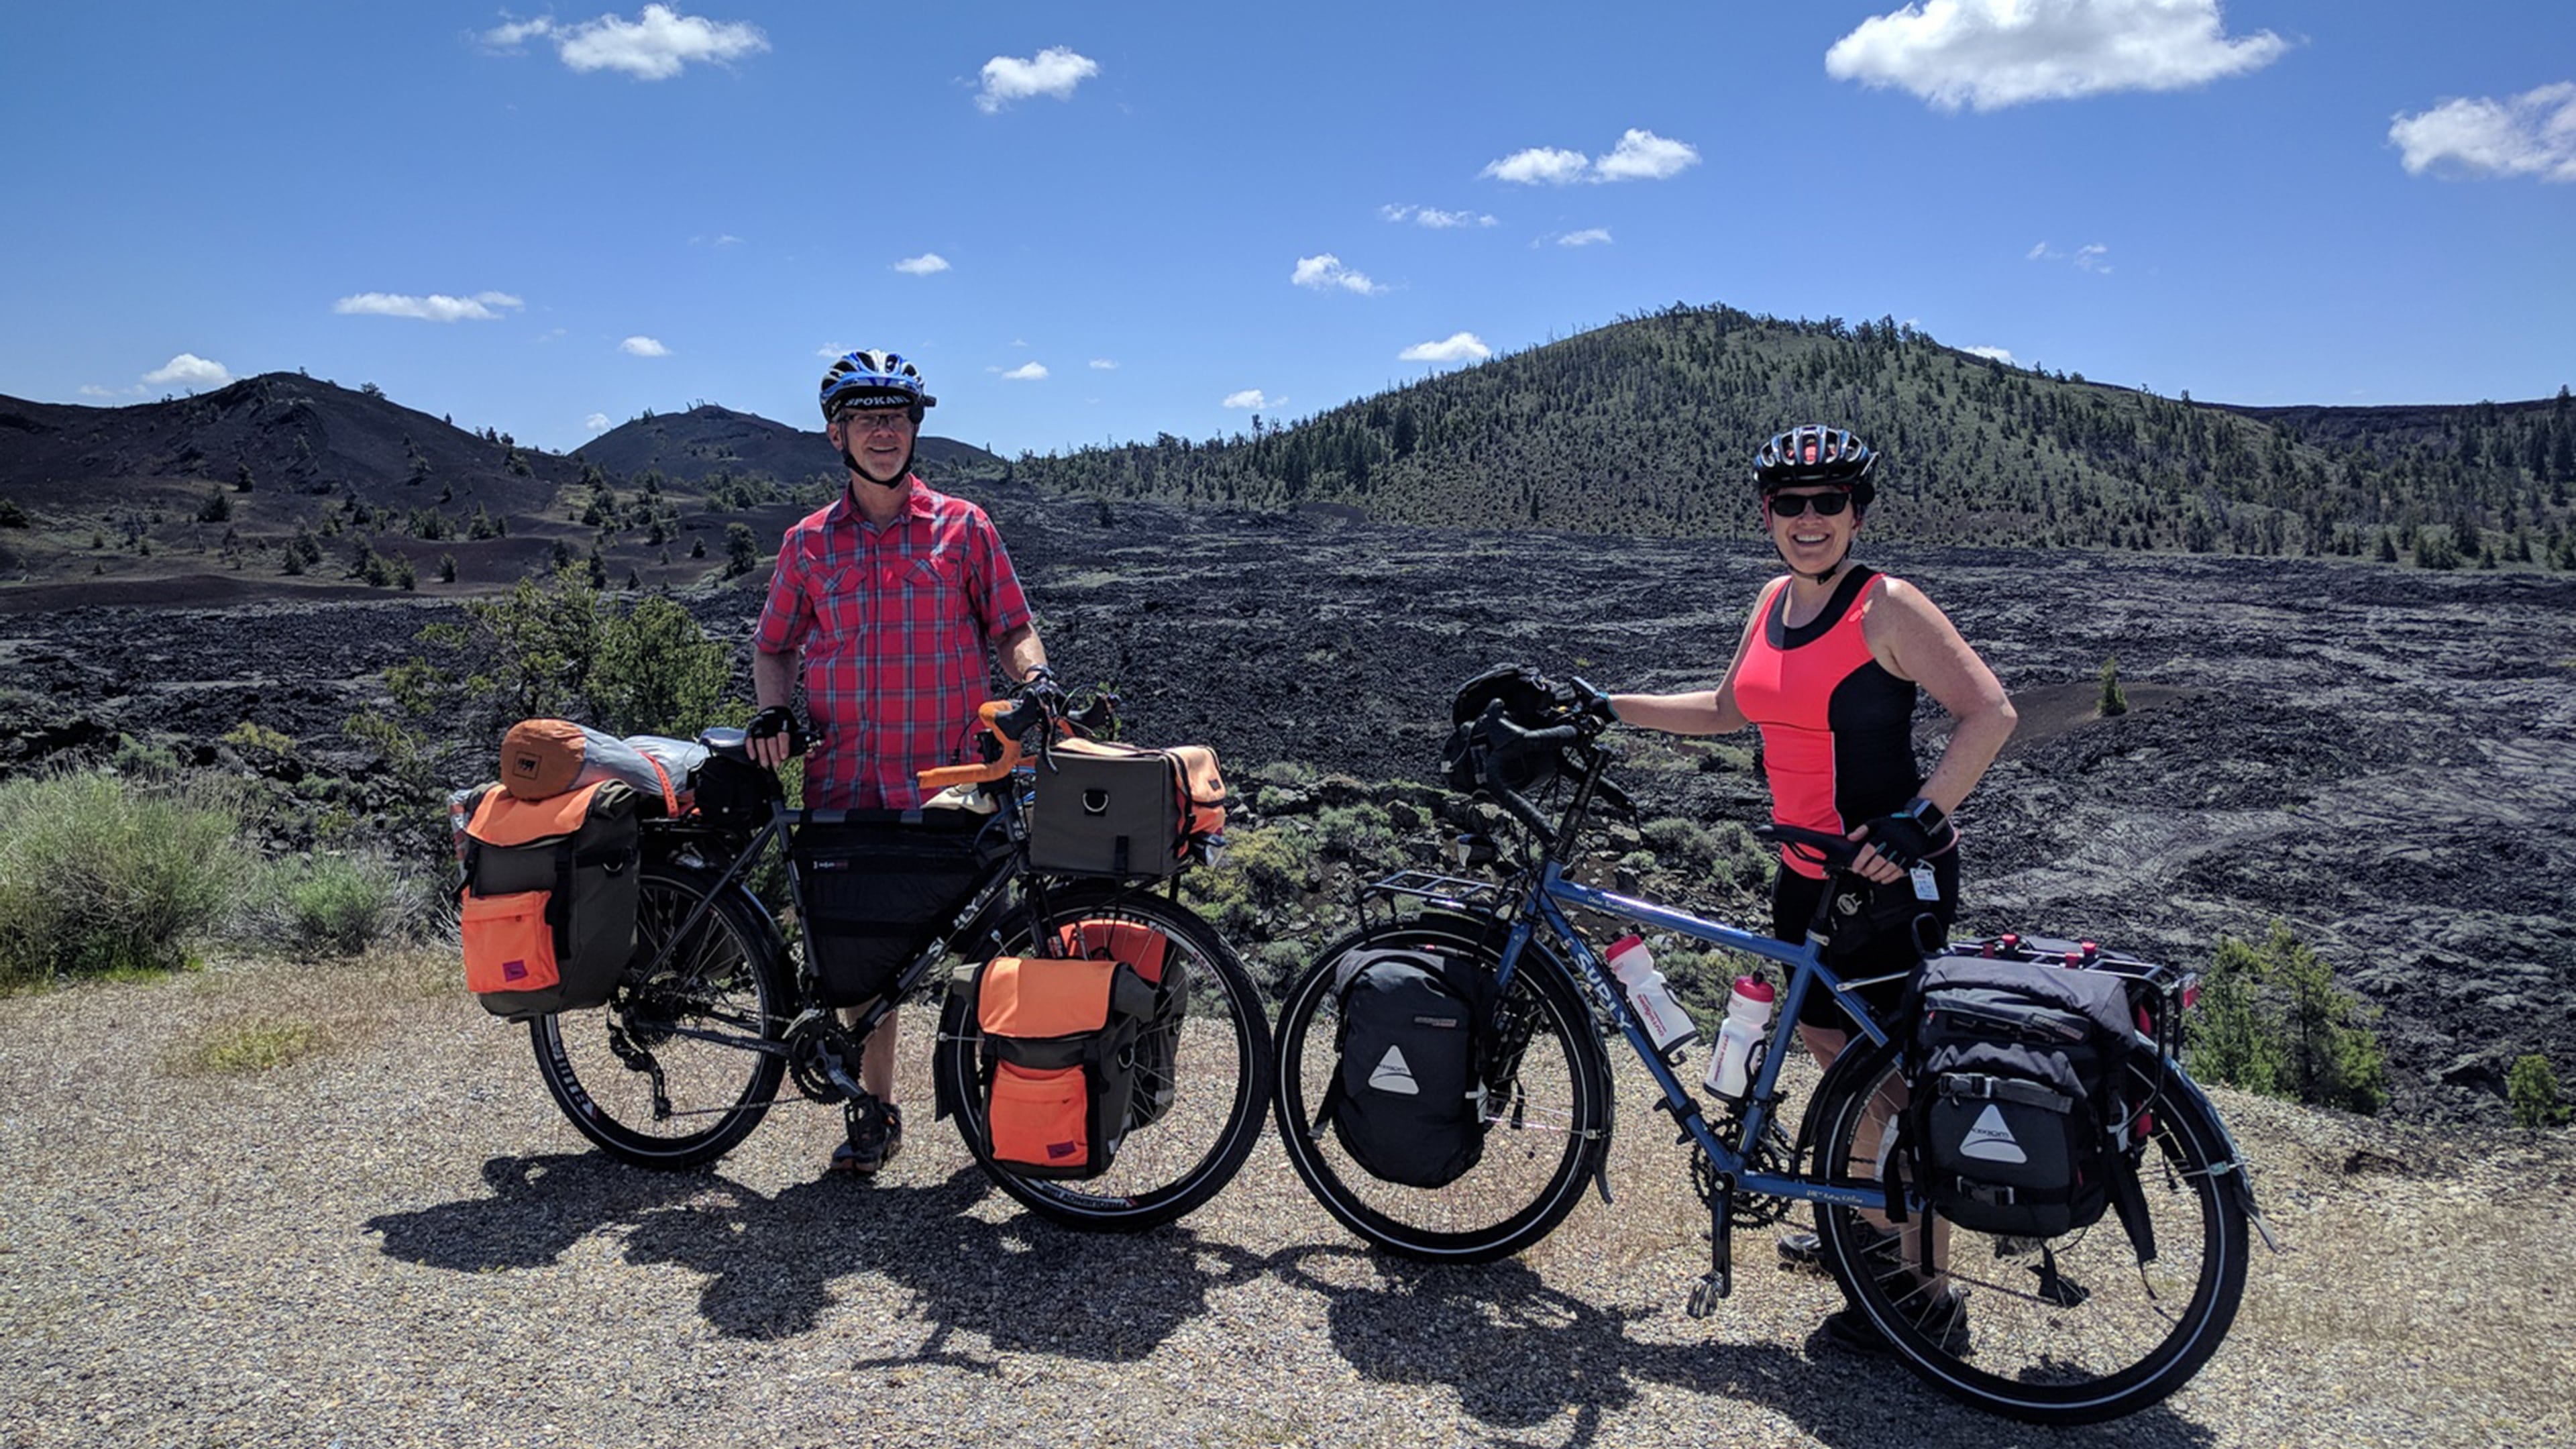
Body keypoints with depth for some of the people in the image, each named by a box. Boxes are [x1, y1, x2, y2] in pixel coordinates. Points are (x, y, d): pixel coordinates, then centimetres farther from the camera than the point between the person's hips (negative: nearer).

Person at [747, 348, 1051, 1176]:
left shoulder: (962, 528, 4)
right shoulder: (808, 542, 9)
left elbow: (1011, 627, 6)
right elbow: (774, 644, 17)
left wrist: (1035, 678, -14)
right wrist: (772, 709, -1)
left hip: (950, 780, -1)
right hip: (848, 782, 2)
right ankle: (875, 1110, 21)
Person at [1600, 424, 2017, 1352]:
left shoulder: (1887, 608, -15)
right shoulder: (1775, 602, 8)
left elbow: (1991, 713, -19)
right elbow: (1731, 708, 20)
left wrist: (1917, 819, -28)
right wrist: (1611, 708, 15)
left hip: (1889, 875, -8)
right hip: (1808, 869, 8)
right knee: (1824, 1043, 19)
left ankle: (1924, 1293, 12)